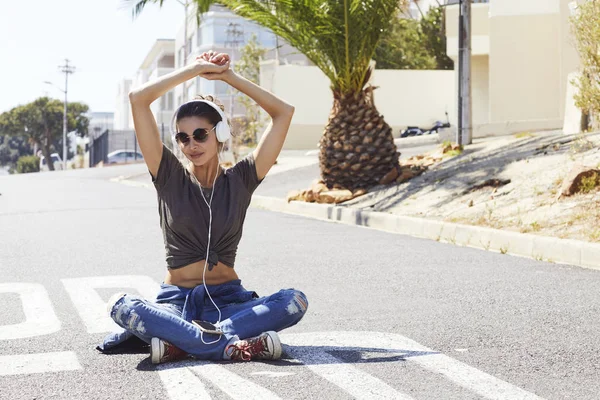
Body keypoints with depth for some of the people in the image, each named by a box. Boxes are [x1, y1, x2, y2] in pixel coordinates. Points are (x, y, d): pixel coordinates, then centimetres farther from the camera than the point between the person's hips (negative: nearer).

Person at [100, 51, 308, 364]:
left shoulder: (240, 180, 5)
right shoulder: (170, 177, 3)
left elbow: (284, 112, 3)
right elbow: (137, 99, -4)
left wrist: (229, 76, 4)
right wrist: (195, 69, 3)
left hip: (228, 300, 1)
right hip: (177, 300, -1)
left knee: (295, 302, -28)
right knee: (120, 305, -32)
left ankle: (178, 343, -30)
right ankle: (232, 346, -37)